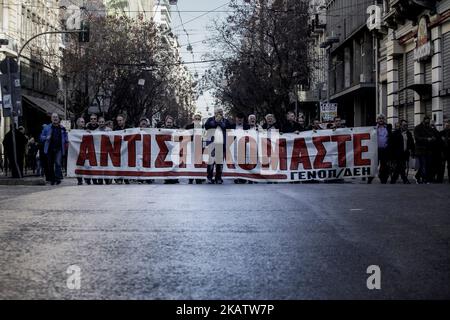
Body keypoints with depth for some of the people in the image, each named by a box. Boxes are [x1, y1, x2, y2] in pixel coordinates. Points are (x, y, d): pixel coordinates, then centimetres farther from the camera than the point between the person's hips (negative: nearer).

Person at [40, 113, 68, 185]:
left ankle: (58, 178, -15)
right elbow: (42, 137, 11)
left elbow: (65, 137, 19)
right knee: (50, 165, 5)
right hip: (50, 149, 1)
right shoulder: (47, 128, 9)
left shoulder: (62, 128, 11)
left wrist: (66, 142, 1)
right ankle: (52, 180, 14)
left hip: (59, 149, -1)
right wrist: (46, 138, -9)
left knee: (58, 163, -17)